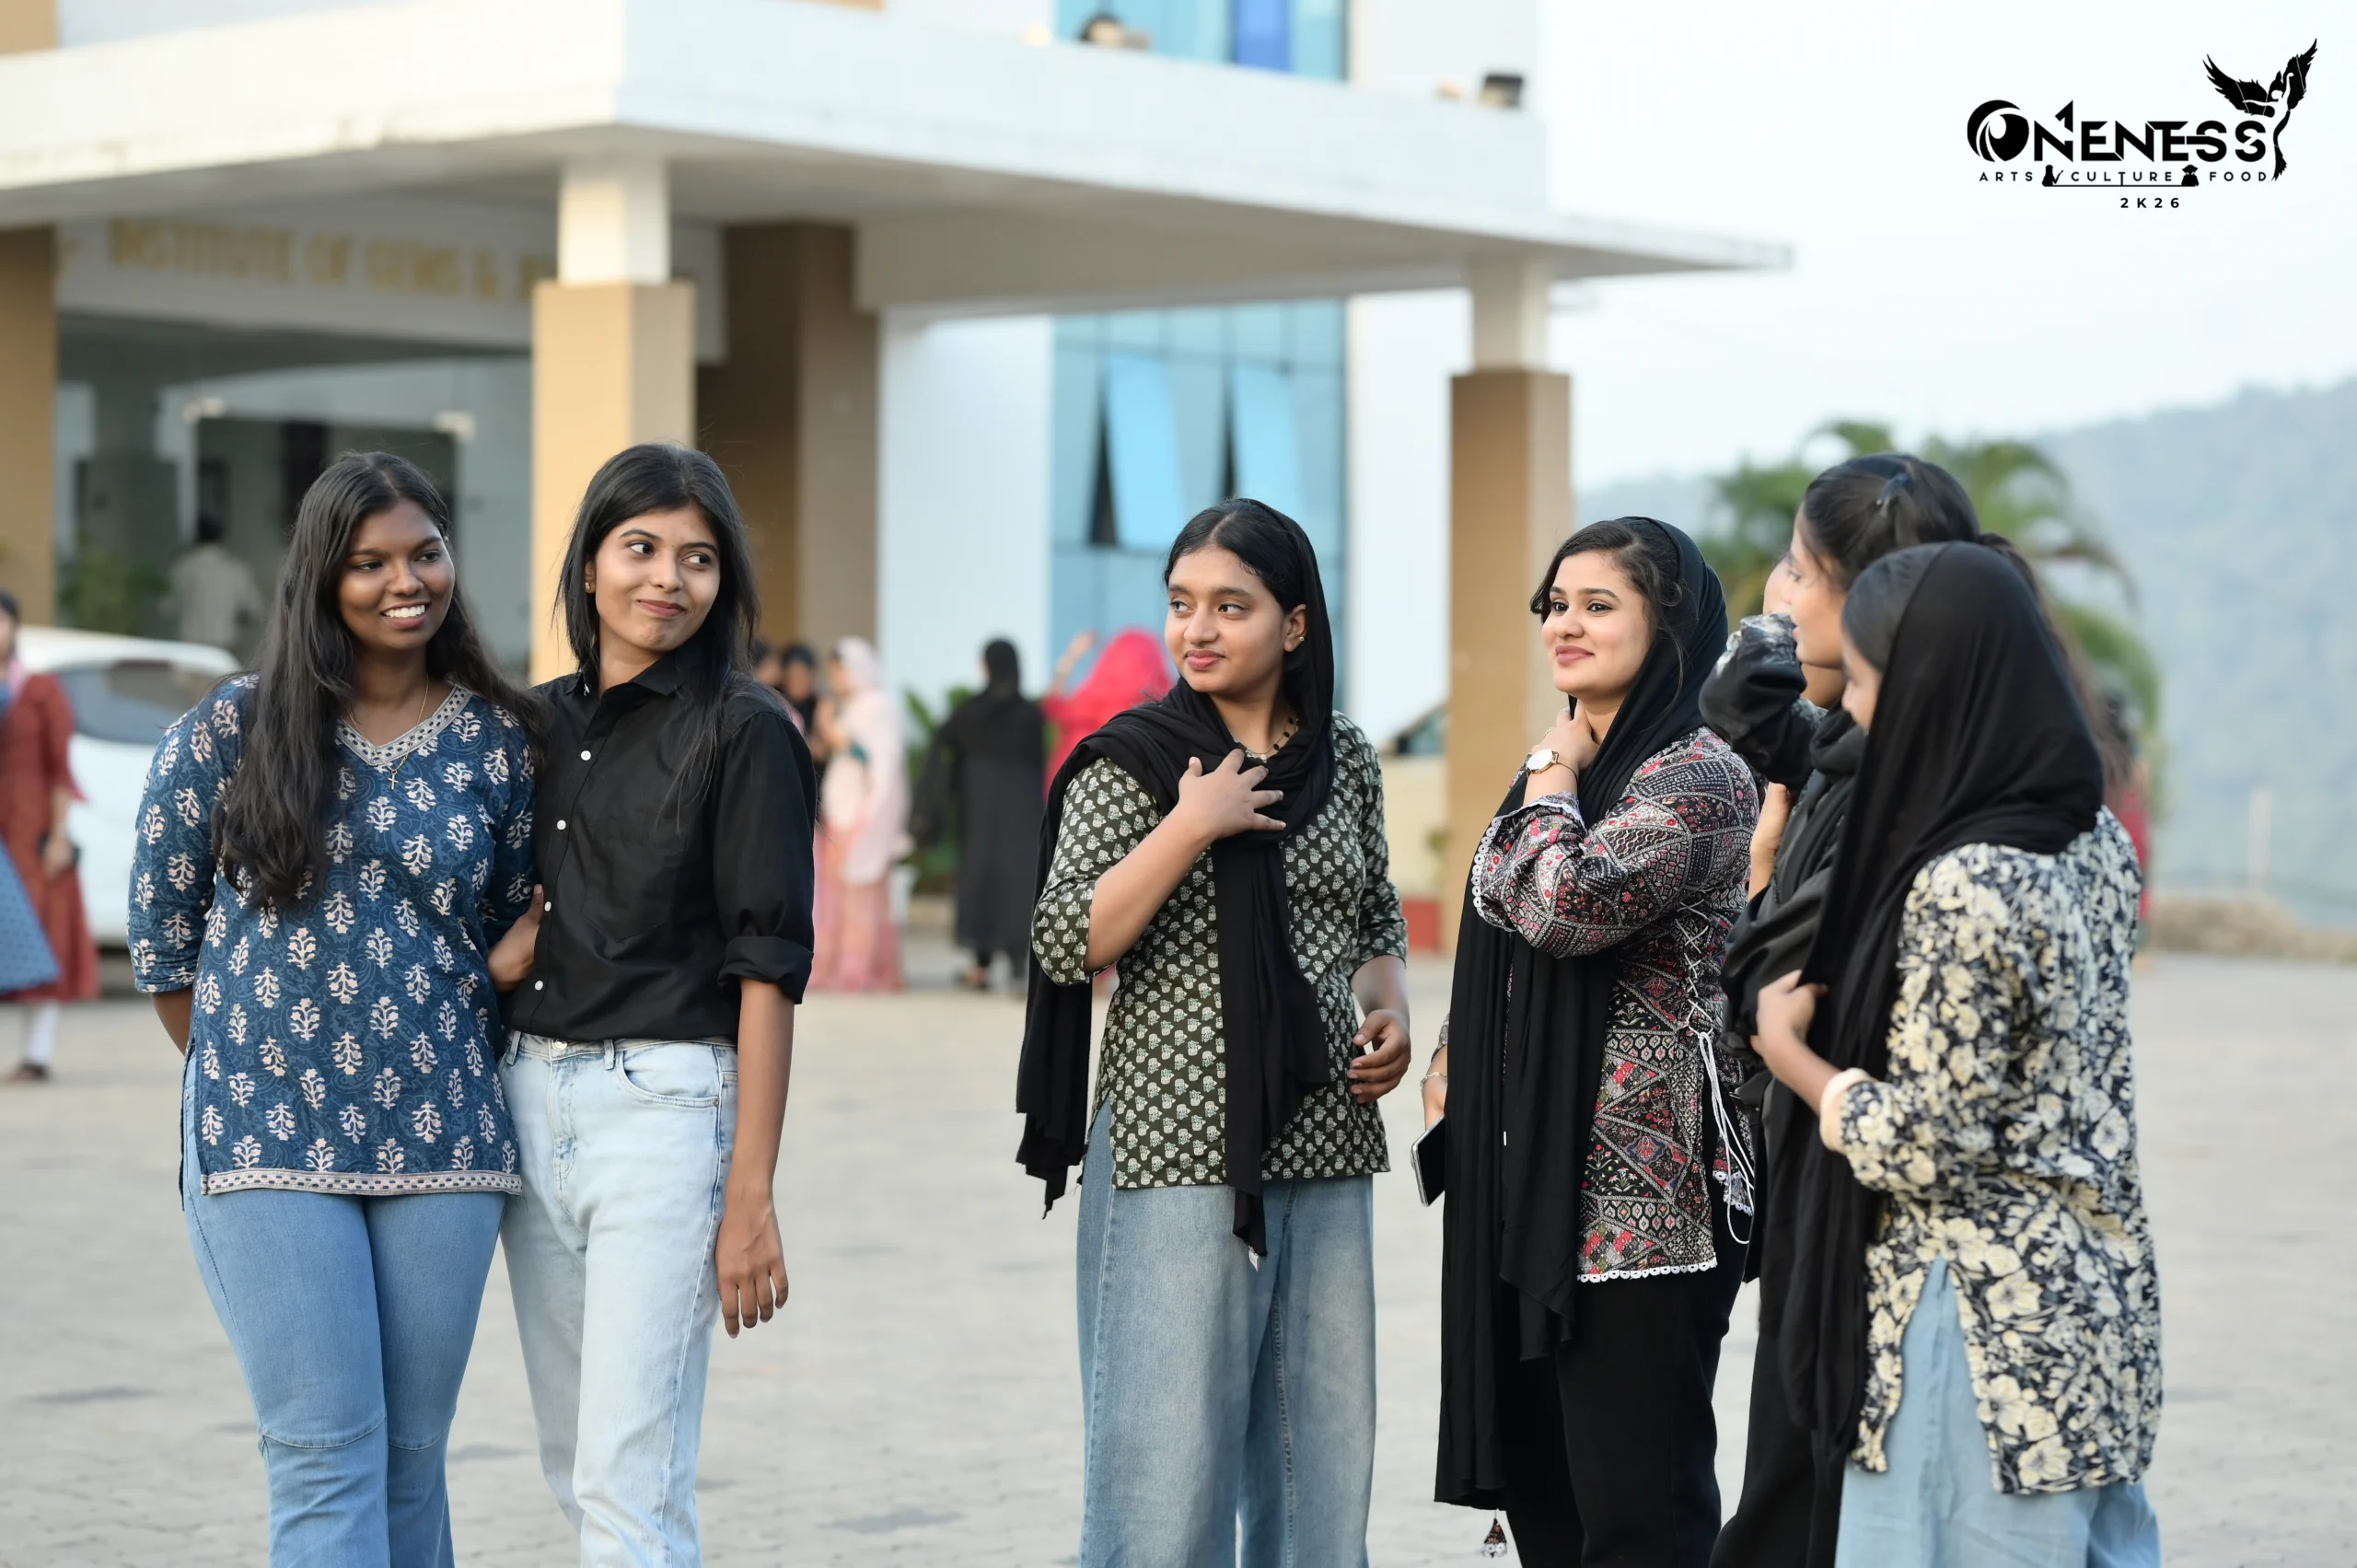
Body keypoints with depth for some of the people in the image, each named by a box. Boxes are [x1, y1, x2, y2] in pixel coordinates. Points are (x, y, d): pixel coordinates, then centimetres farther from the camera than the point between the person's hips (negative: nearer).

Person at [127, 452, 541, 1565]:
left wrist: (442, 1058, 5)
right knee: (325, 1457, -8)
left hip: (439, 1138, 2)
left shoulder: (498, 742, 5)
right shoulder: (234, 730, 0)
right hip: (268, 1141, -2)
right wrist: (239, 1077, 10)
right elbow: (160, 927, 7)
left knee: (413, 1454, 7)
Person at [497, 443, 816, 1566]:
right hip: (529, 1097, 7)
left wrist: (751, 1198, -14)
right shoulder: (544, 720, 11)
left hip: (664, 1106, -7)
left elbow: (768, 967, -10)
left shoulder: (744, 730, -6)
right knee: (574, 1469, 12)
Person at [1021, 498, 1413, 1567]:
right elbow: (1068, 945, -12)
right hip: (1178, 1149, -5)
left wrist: (1388, 1008, 3)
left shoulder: (1344, 760, 9)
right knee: (1167, 1449, -5)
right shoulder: (1130, 761, -4)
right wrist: (1189, 829, -18)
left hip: (1325, 1150, 5)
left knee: (1324, 1440, 10)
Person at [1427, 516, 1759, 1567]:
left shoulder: (1697, 779, -11)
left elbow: (1568, 906, -27)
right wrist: (1456, 1054, 13)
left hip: (1636, 1193, -9)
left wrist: (1553, 777, -10)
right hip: (1528, 1174, 9)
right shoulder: (1566, 763, 16)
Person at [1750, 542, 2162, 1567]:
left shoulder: (1964, 887, -21)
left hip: (1985, 1324, -9)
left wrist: (1786, 1048, -4)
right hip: (2094, 1291, 9)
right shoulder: (2095, 841, 5)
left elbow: (1927, 1145, -18)